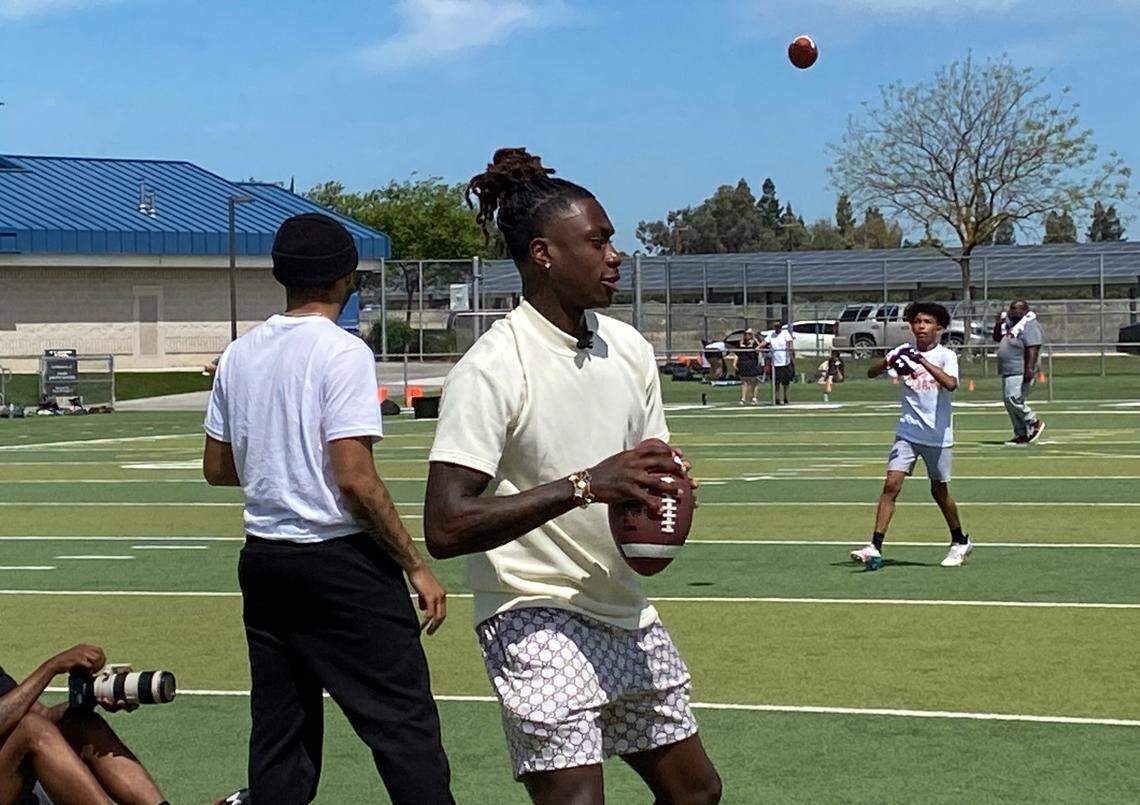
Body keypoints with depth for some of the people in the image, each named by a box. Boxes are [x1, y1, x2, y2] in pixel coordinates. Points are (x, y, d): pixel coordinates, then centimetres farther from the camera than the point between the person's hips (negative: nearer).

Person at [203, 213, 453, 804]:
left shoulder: (239, 355, 8)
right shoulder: (342, 353, -12)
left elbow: (217, 467, 16)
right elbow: (355, 480, -18)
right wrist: (416, 566, -11)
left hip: (263, 558, 7)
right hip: (341, 559, -7)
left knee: (278, 737, 11)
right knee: (405, 727, -4)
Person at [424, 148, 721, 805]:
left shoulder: (630, 348, 6)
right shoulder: (491, 369, -17)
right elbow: (446, 528, -24)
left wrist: (665, 507, -8)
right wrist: (585, 485, -29)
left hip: (627, 612, 8)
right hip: (538, 622, -8)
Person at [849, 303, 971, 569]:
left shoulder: (946, 356, -7)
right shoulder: (904, 352, 1)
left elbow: (951, 384, -27)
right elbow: (871, 373, -9)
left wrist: (923, 361, -34)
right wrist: (888, 362, -30)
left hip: (938, 436, -2)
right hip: (908, 433, 2)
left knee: (939, 492, 10)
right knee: (891, 485, -11)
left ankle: (960, 542, 32)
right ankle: (875, 547, -15)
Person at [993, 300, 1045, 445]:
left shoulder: (1029, 325, -13)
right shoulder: (1010, 324, 17)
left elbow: (1033, 349, -22)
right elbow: (997, 338, 28)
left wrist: (1029, 369, -31)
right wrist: (998, 324, 10)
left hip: (1020, 372, -10)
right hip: (1008, 371, 10)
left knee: (1013, 399, -19)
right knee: (1009, 402, 9)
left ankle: (1035, 423, -2)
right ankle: (1021, 435, 14)